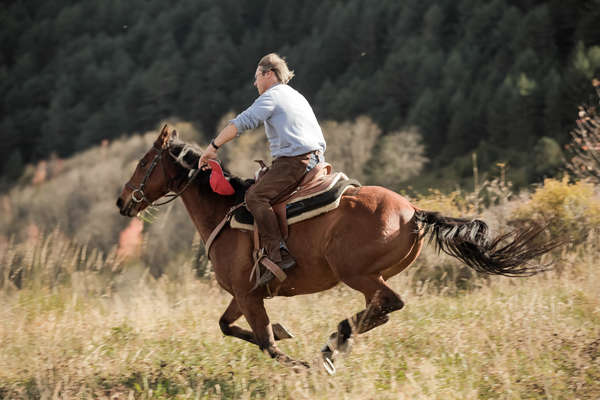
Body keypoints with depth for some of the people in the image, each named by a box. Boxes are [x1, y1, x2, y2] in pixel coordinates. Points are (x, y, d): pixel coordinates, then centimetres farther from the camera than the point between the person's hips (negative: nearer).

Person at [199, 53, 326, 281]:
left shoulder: (271, 96, 0)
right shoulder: (298, 97, 28)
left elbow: (242, 123, -12)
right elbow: (320, 140, 31)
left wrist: (213, 147, -9)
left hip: (294, 161, -10)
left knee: (255, 196, -18)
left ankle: (279, 256, -31)